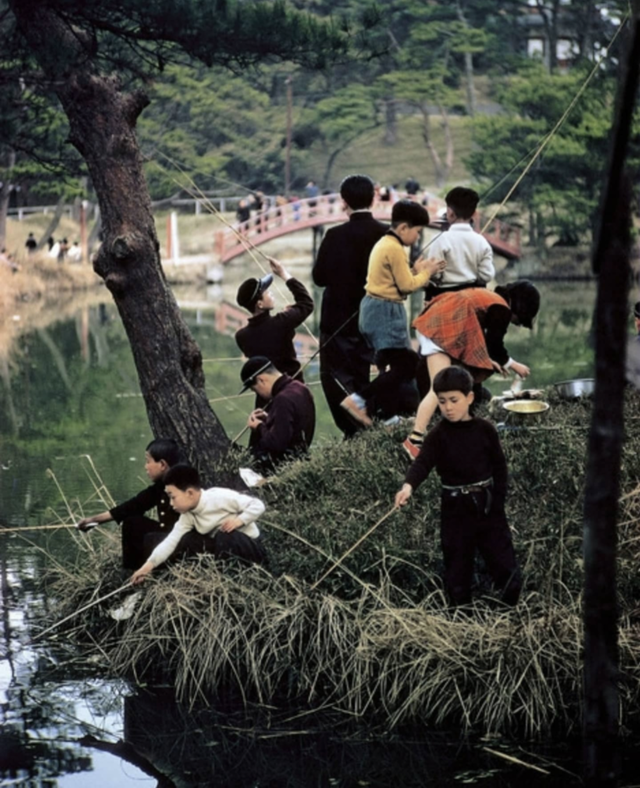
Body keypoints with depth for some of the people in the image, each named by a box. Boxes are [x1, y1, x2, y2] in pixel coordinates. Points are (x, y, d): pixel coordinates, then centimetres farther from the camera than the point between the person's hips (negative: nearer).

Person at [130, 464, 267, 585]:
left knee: (225, 536, -36)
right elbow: (171, 540, -10)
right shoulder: (188, 516, -4)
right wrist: (149, 565, -17)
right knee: (187, 541, -7)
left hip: (252, 548, -7)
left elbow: (258, 505, -20)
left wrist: (240, 520, -32)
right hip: (225, 547, 7)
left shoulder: (220, 497, -24)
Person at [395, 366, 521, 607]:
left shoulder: (484, 430, -2)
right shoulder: (439, 435, -6)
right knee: (457, 569, 7)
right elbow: (423, 462, -21)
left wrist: (498, 502, 0)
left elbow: (499, 467, 5)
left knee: (506, 568, 2)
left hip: (487, 504, 1)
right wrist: (408, 486, -40)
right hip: (455, 507, -1)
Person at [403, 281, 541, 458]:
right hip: (441, 330, -10)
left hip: (431, 322, 10)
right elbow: (495, 344, 2)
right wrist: (511, 364, 17)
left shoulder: (488, 297, 27)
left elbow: (474, 335, 28)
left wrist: (488, 359, 23)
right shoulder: (501, 309, -1)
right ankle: (414, 440, -26)